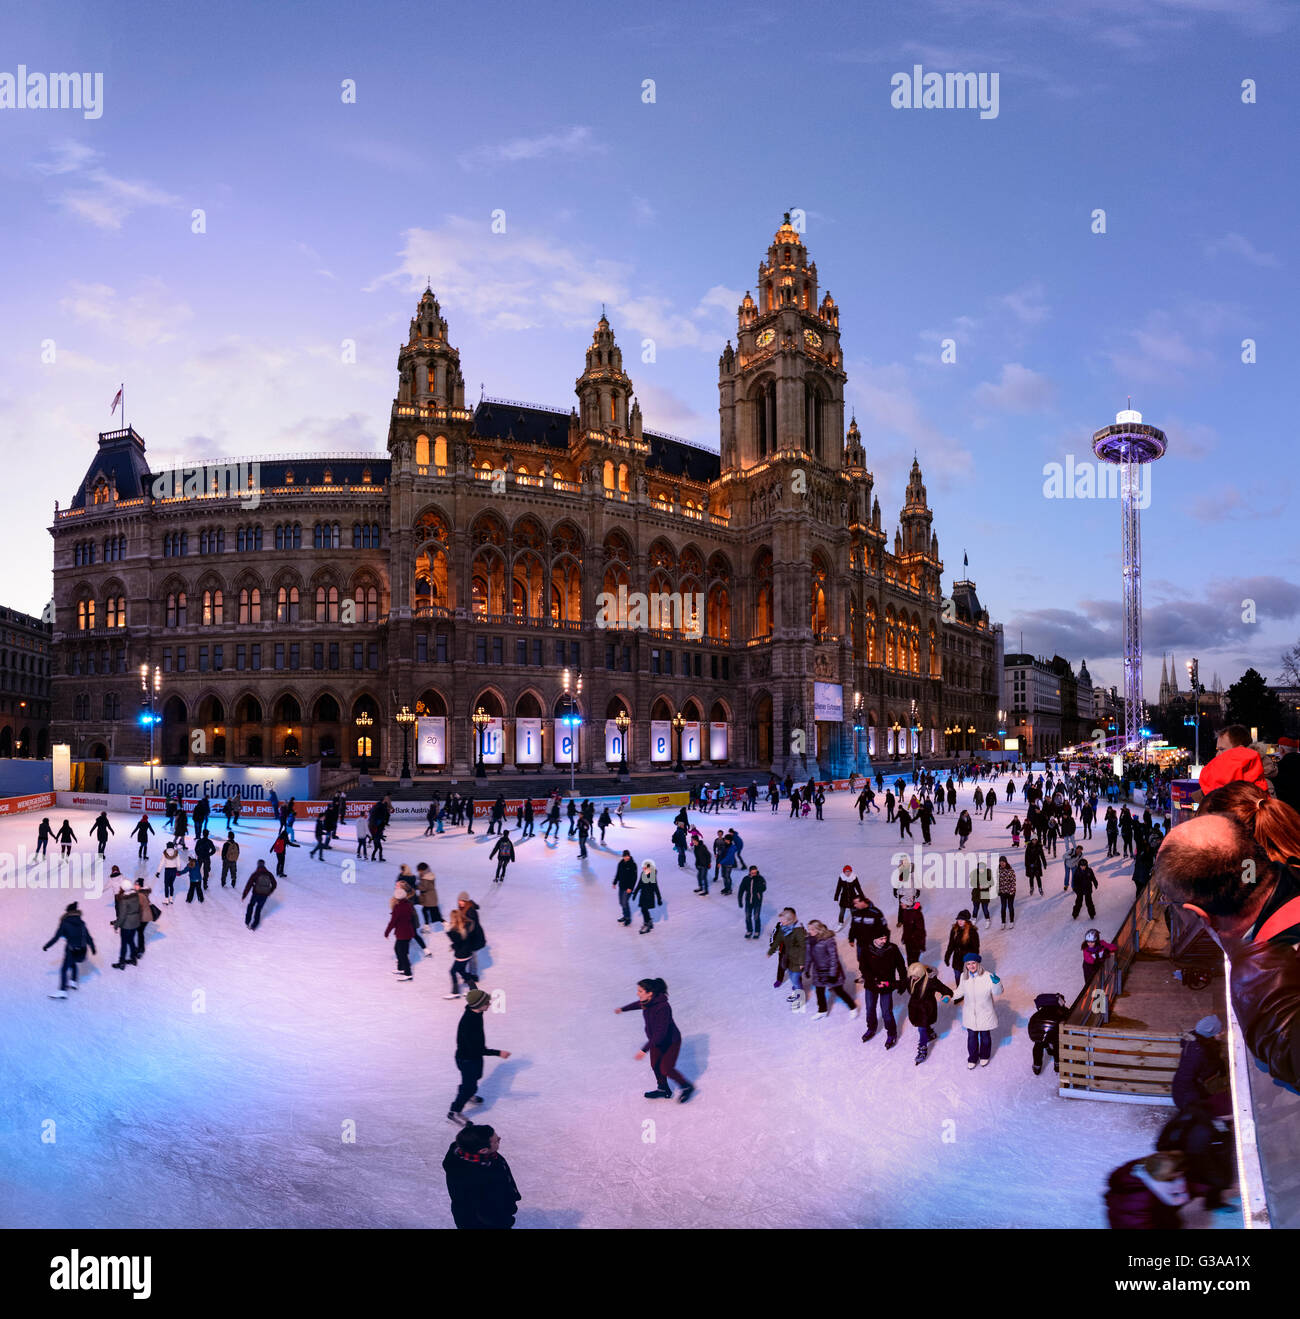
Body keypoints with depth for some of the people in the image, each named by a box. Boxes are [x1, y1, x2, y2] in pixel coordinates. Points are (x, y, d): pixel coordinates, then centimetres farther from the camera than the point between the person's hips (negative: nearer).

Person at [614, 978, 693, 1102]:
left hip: (671, 1042, -8)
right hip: (657, 1040, 8)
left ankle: (686, 1087, 21)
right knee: (655, 1065, 15)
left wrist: (644, 1049, -39)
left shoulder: (662, 1008, -38)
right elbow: (638, 1004, 13)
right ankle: (664, 1089, 38)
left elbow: (660, 1032, -39)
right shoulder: (647, 1001, -13)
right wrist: (623, 1009, 30)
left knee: (666, 1069, -3)